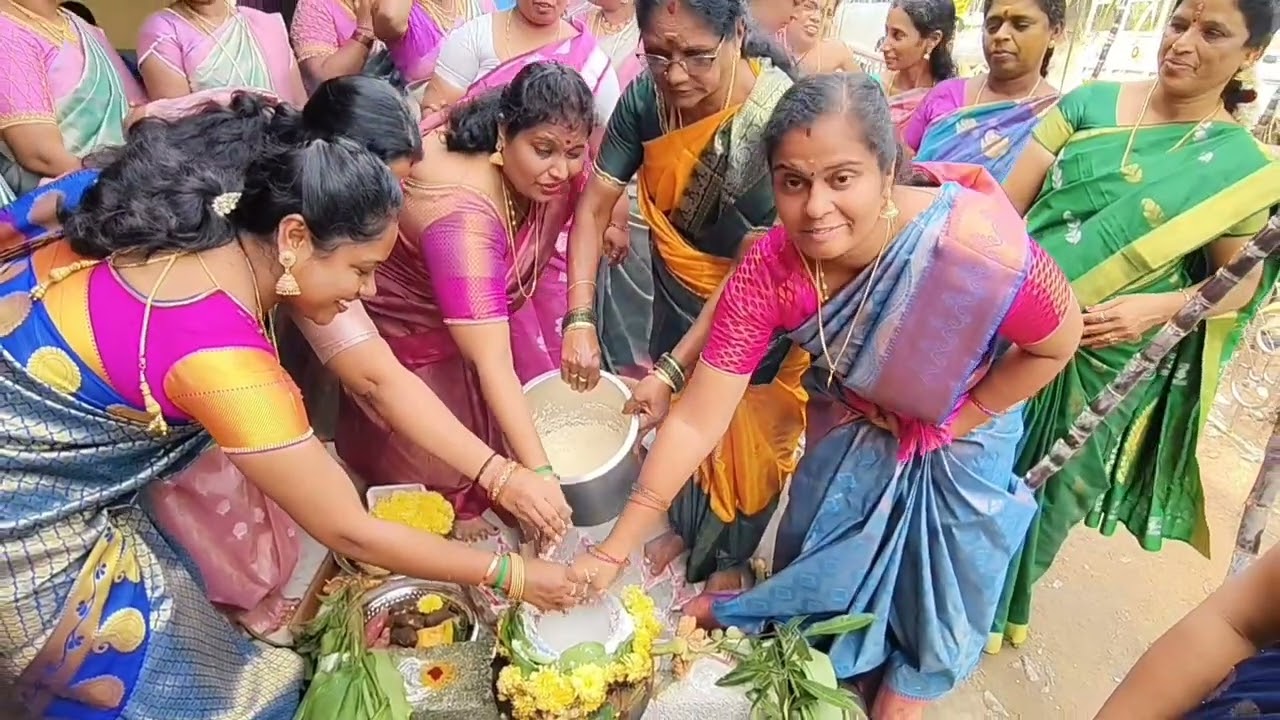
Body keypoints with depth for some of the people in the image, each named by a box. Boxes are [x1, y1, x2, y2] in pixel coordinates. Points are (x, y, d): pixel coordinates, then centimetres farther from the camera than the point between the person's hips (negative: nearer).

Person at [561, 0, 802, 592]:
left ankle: (729, 558, 39)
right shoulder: (646, 98, -16)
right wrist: (580, 319, -24)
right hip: (678, 290, 4)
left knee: (741, 433, 12)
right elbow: (594, 206, -13)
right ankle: (684, 527, 47)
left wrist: (672, 369, -29)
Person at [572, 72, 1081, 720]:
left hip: (965, 434, 0)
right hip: (860, 421, 1)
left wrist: (954, 422, -15)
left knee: (941, 570, 21)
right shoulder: (768, 271, -33)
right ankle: (770, 613, 55)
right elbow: (696, 421, -29)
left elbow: (1058, 343, -20)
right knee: (819, 543, 21)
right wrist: (613, 549, -28)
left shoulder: (977, 244, -41)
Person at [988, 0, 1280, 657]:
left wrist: (1158, 308, -18)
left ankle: (999, 602, 41)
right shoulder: (1089, 103, 0)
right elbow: (1005, 205, -4)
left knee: (1044, 483, 15)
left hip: (1107, 363, -1)